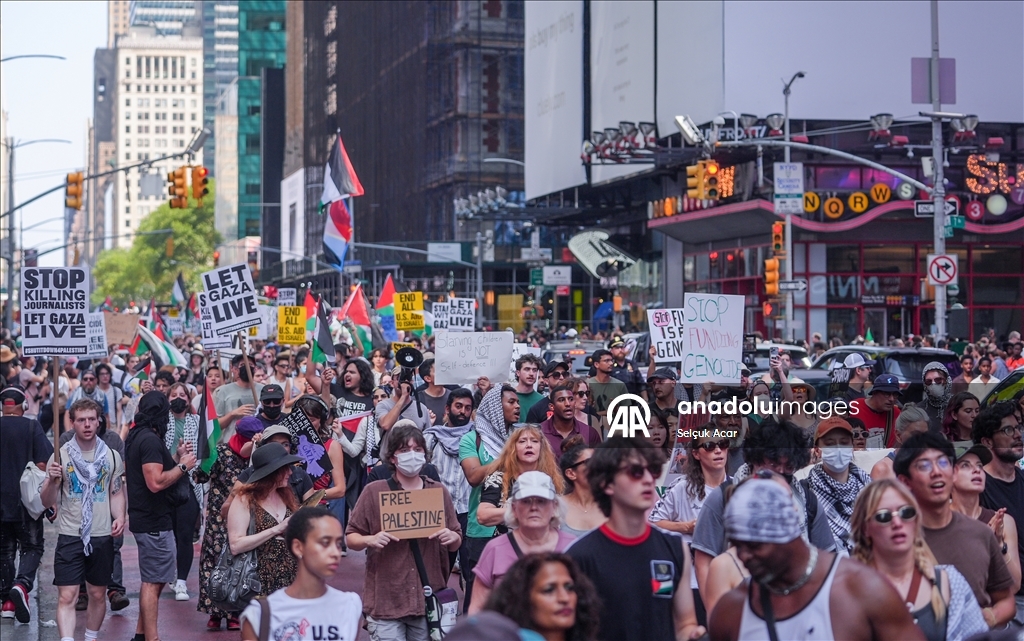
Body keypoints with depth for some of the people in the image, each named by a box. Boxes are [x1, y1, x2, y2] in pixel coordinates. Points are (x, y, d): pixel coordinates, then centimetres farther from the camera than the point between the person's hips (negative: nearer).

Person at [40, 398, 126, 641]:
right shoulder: (60, 456, -2)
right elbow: (47, 502, -2)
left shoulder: (111, 456, 4)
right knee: (66, 596, -9)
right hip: (70, 537, -2)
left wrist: (119, 517, -6)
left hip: (102, 537, 2)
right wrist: (52, 481, -21)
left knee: (98, 594, 12)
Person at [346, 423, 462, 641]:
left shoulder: (438, 491, 9)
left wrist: (452, 537, -8)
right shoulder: (374, 492, 1)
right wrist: (370, 540, -17)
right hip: (385, 598, -2)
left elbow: (455, 544, 15)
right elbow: (351, 538, 4)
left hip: (428, 599, 3)